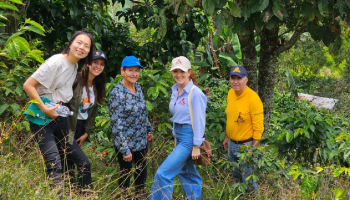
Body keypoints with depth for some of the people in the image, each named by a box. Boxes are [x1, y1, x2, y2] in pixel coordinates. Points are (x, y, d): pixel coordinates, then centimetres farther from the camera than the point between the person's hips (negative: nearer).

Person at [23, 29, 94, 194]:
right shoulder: (56, 62, -18)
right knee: (54, 163, -15)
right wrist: (44, 109, -21)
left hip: (60, 116, 9)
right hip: (41, 118, -8)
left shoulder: (75, 66, 7)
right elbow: (28, 85, -19)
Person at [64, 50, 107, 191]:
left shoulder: (97, 87, 10)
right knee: (84, 163, -14)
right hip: (67, 127, -7)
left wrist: (87, 133, 8)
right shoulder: (76, 81, -15)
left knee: (70, 162, 12)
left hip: (80, 127, 7)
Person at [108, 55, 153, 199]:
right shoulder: (117, 94, -20)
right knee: (125, 174, 9)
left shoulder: (138, 88, 2)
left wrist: (149, 130, 18)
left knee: (142, 173, 18)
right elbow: (116, 124, -22)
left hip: (142, 142, 7)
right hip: (126, 144, -7)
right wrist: (124, 149, -23)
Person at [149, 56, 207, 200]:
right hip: (179, 135, 9)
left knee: (163, 173, -10)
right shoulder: (175, 90, 6)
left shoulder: (195, 93, -18)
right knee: (188, 174, 16)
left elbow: (199, 121, -17)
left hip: (189, 137, -9)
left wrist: (196, 146, -16)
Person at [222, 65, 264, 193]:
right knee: (236, 177, 23)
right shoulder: (230, 93, -2)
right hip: (232, 143, 7)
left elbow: (258, 128, -19)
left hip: (246, 145, -7)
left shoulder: (253, 99, -22)